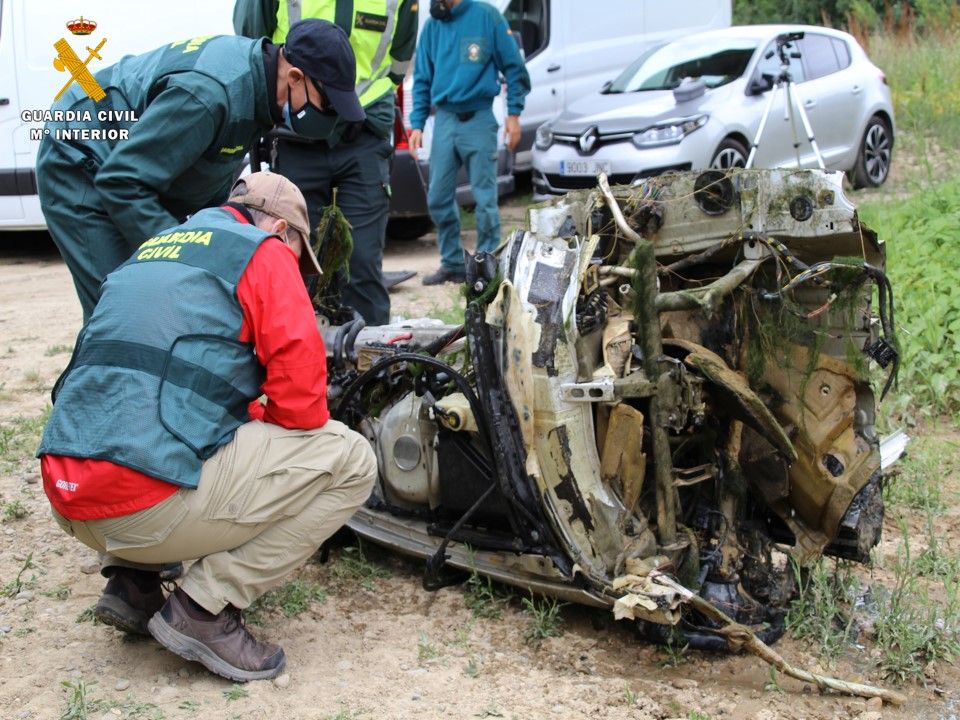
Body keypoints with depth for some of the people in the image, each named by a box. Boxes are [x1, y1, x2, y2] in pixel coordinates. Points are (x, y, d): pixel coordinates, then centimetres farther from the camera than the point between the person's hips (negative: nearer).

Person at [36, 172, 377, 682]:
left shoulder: (151, 250, 26)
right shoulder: (264, 252, 3)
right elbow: (301, 396, -4)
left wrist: (252, 419, 31)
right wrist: (269, 427, 16)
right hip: (148, 504, -9)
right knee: (350, 461, 3)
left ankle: (132, 580, 17)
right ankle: (203, 608, -4)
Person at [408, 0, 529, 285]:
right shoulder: (432, 26, 8)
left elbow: (513, 67, -1)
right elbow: (422, 79, 12)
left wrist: (513, 114, -5)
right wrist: (417, 124, 6)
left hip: (478, 120, -4)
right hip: (444, 120, 4)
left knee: (484, 199, -2)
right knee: (438, 199, 6)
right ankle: (452, 263, 18)